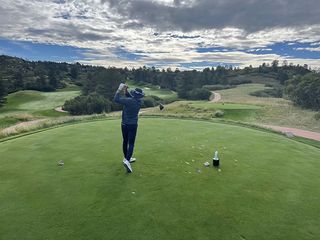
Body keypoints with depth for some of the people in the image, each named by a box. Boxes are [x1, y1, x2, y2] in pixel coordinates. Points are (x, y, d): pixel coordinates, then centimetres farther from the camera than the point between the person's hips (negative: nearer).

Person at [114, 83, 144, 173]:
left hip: (124, 124, 0)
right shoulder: (139, 101, -7)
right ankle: (127, 160, -18)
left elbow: (116, 99, -21)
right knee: (131, 143, -1)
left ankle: (126, 158, 31)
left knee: (125, 141, 16)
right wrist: (125, 91, -5)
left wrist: (120, 89, -14)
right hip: (133, 125, 1)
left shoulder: (129, 101, -20)